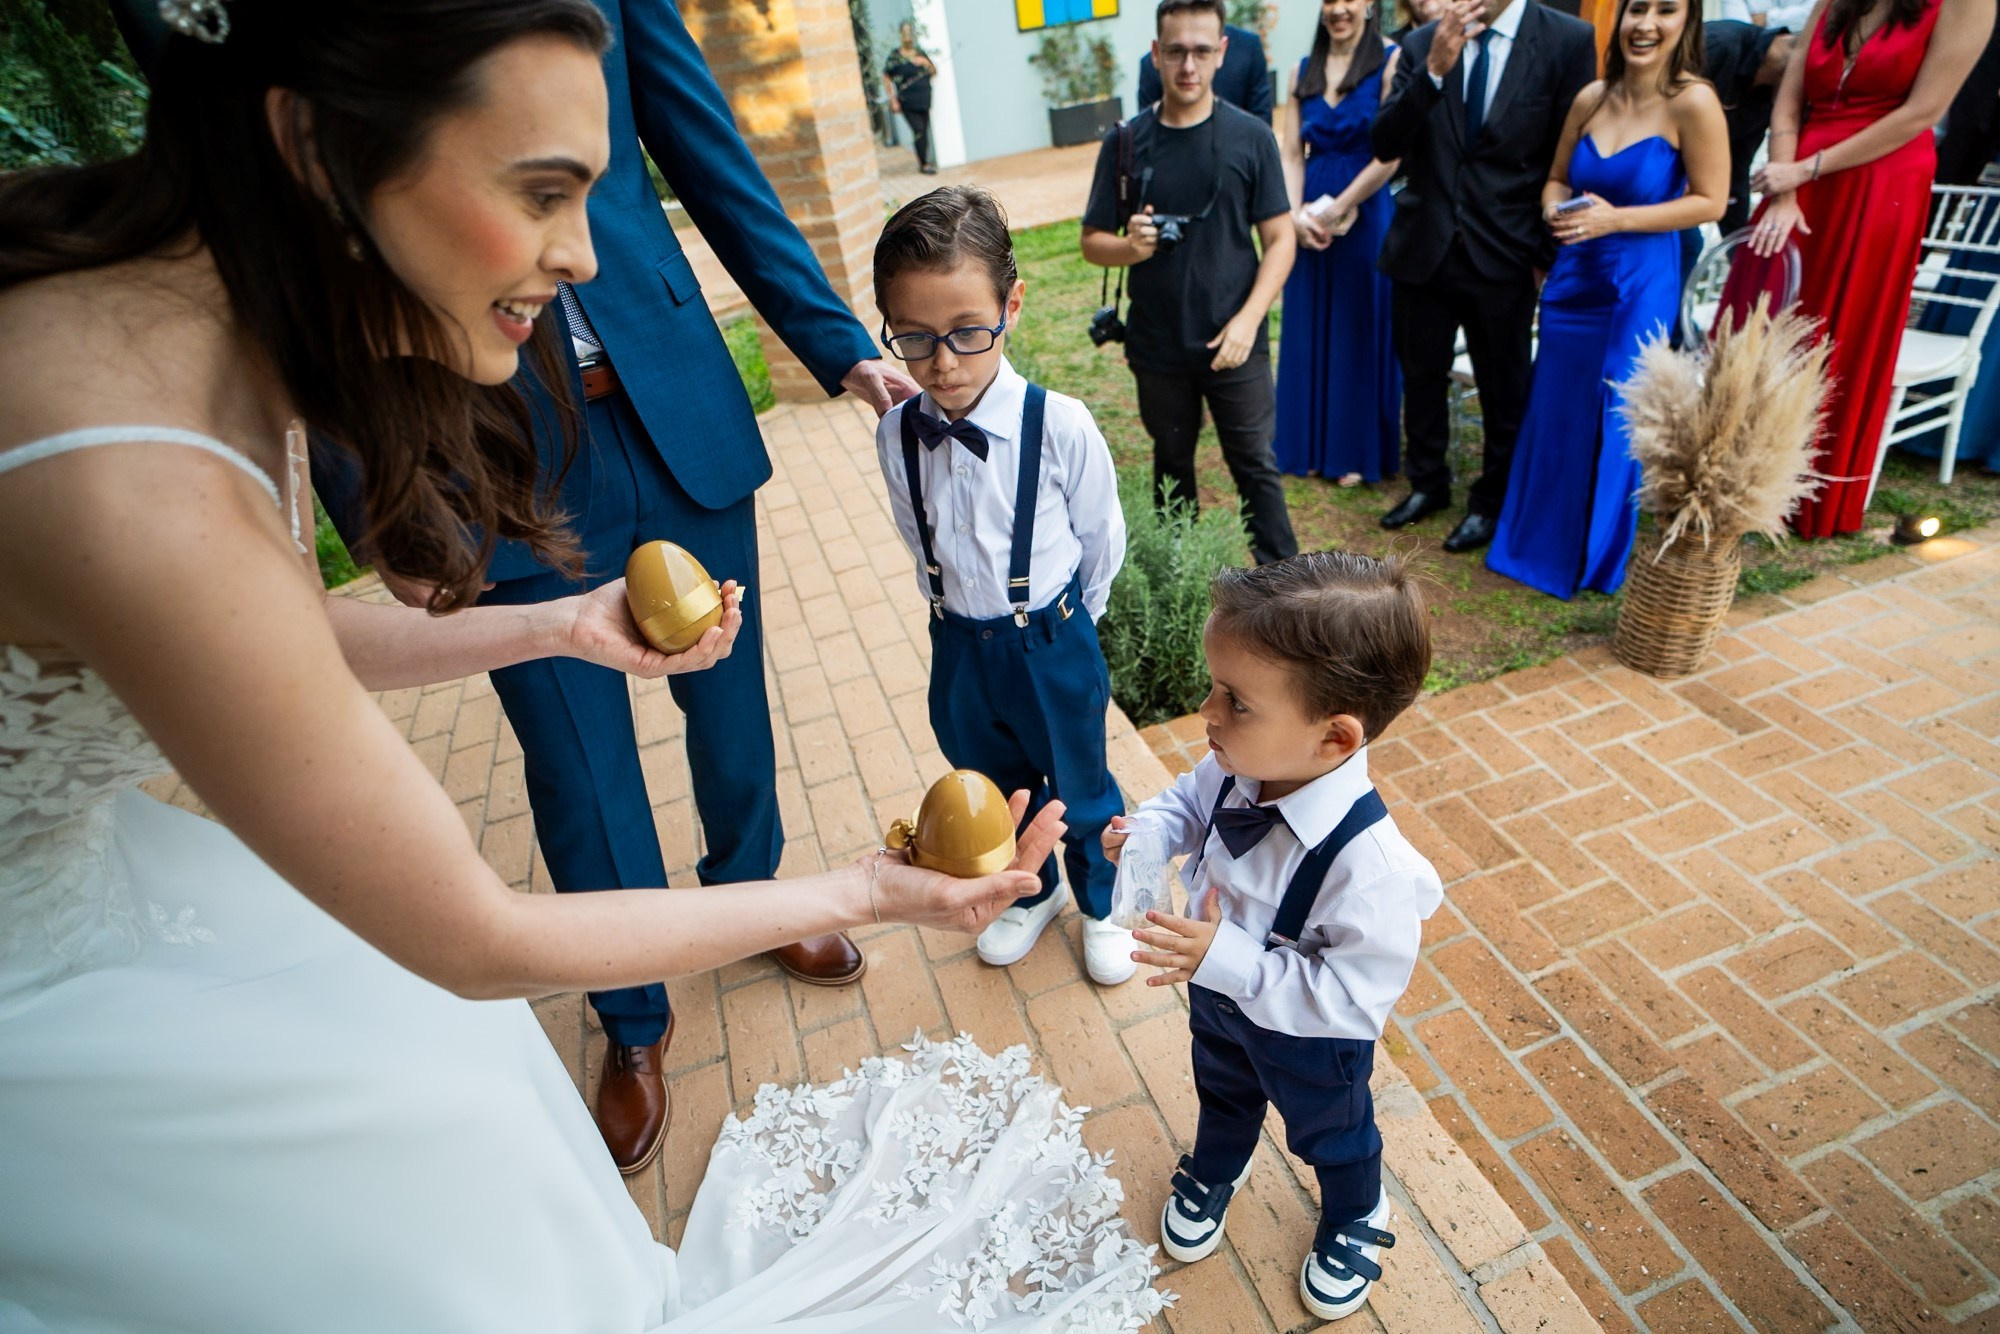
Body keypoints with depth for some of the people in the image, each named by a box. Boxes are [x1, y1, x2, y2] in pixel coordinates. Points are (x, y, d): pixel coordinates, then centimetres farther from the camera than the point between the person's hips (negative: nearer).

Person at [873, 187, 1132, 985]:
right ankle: (1030, 895, 54)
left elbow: (1101, 540, -7)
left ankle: (1102, 906, 48)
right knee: (991, 788, 24)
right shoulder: (897, 435, -13)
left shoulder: (1060, 426, -24)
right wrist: (957, 613, 10)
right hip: (959, 647, 4)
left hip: (1052, 643, -3)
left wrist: (1062, 626, 4)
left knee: (1081, 790, 18)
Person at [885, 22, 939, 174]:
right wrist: (893, 99, -10)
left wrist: (926, 63, -6)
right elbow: (886, 78, -4)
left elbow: (934, 73, 14)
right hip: (908, 102, -5)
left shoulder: (920, 53, 10)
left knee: (924, 130, 8)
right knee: (918, 130, -11)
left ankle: (924, 160, 20)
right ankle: (923, 164, -4)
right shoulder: (895, 56, -5)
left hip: (924, 100, 5)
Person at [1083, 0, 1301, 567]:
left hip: (1234, 343, -1)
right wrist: (1129, 247, -20)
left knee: (1256, 465, 4)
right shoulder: (1125, 142, -1)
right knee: (1172, 466, 16)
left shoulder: (1251, 137, -4)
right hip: (1157, 346, 2)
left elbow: (1279, 239, -3)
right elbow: (1093, 242, 3)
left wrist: (1248, 319, -16)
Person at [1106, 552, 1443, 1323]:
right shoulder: (1236, 767, -27)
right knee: (1222, 1091, 36)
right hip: (1220, 998, 5)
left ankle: (1355, 1219, 64)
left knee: (1329, 1133, 30)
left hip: (1309, 1036, -5)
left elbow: (1353, 994, -36)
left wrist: (1225, 960, -42)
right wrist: (1148, 833, -24)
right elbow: (1190, 798, -4)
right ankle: (1214, 1172, 70)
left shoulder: (1367, 861, -45)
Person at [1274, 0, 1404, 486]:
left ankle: (1358, 451, 17)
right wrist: (1296, 215, -10)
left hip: (1364, 217, -4)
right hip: (1310, 220, 5)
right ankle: (1313, 445, 21)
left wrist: (1336, 211, -13)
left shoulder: (1390, 61, -6)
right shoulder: (1304, 70, 10)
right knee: (1309, 330, 9)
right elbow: (1291, 155, 4)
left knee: (1360, 330, 5)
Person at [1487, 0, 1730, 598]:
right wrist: (1557, 211, -9)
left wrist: (1616, 219, -20)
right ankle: (1541, 543, 28)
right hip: (1572, 275, 5)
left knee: (1615, 423, 4)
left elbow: (1710, 202, -11)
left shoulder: (1693, 102, -12)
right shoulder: (1591, 98, 3)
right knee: (1553, 413, 11)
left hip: (1639, 284, -5)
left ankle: (1595, 558, 22)